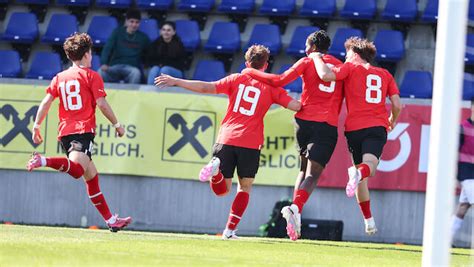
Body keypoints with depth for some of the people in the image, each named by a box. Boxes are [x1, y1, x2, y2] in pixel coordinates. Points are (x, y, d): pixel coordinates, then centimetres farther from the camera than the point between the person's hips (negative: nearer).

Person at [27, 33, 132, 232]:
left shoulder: (59, 78, 18)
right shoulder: (91, 76, 4)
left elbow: (46, 103, 8)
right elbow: (101, 104, -4)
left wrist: (36, 127, 10)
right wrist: (117, 124, 5)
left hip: (65, 131, 7)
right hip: (84, 129, -7)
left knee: (91, 175, 14)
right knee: (76, 169, -30)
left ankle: (110, 220, 18)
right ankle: (44, 161, -52)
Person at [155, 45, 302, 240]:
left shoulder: (236, 80, 10)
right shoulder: (271, 87, 8)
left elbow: (207, 87, 1)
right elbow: (295, 105, 1)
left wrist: (176, 82, 5)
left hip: (226, 139, 1)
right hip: (250, 143, -1)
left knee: (222, 189, 9)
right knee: (245, 188, 17)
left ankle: (215, 168, -26)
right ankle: (230, 230, 6)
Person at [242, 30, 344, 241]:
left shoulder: (307, 62, 6)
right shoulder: (340, 66, 14)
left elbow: (280, 81, -3)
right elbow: (341, 101, 16)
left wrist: (251, 73, 7)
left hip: (305, 120, 0)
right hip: (329, 125, 0)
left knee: (304, 169, 18)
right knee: (312, 174, -8)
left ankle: (294, 208, 2)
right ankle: (296, 208, -32)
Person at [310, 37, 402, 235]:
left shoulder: (351, 68, 9)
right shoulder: (385, 74, 18)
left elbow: (326, 75, -9)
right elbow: (397, 105, 12)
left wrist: (317, 58, 10)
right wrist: (392, 121, 33)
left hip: (354, 127, -1)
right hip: (378, 126, 1)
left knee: (360, 171, 11)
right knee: (370, 163, -19)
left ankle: (368, 220, 12)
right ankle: (360, 173, -56)